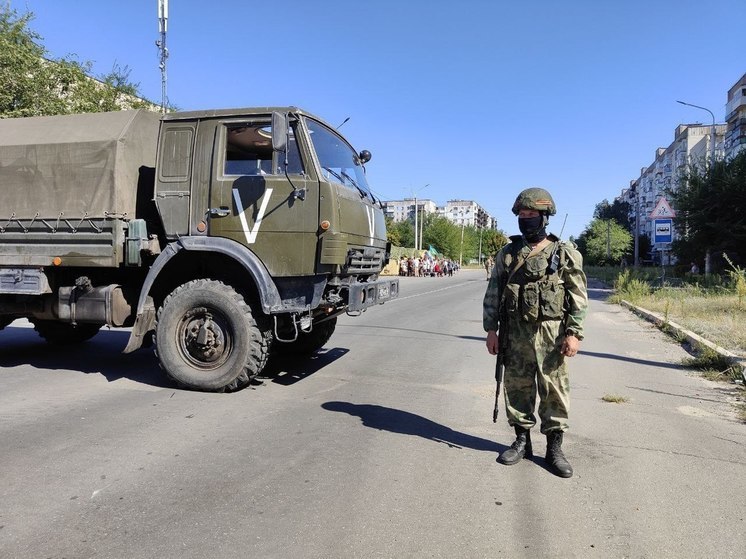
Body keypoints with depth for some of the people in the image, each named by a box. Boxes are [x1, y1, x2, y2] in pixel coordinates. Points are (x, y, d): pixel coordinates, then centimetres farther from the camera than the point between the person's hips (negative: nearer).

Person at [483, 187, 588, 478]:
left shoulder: (565, 254, 0)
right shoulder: (507, 254, 7)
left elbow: (579, 297, -2)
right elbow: (493, 294, 8)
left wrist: (574, 333, -10)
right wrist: (491, 329, 2)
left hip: (551, 334, -2)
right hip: (515, 333, 3)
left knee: (554, 390, 3)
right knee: (517, 386, 9)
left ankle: (554, 448, 16)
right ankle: (522, 441, 24)